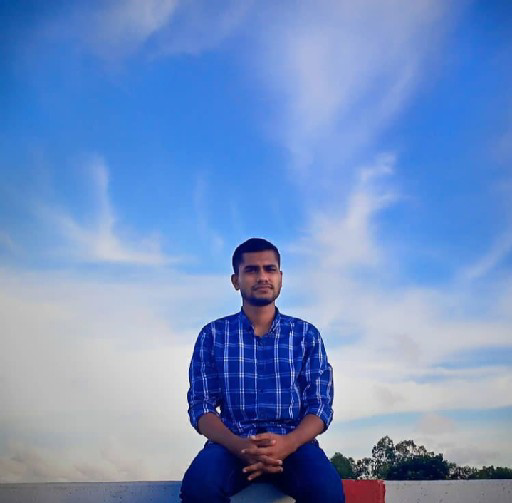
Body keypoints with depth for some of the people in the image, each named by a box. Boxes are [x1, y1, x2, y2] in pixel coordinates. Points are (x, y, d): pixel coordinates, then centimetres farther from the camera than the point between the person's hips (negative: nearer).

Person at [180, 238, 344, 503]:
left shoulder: (306, 334, 11)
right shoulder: (213, 334, 9)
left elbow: (320, 404, 4)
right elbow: (201, 405, 3)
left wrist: (286, 444, -18)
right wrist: (239, 446, -18)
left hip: (293, 442, 0)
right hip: (232, 443, 0)